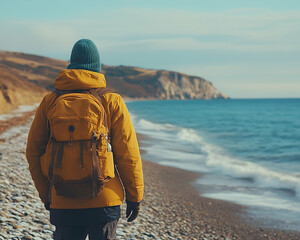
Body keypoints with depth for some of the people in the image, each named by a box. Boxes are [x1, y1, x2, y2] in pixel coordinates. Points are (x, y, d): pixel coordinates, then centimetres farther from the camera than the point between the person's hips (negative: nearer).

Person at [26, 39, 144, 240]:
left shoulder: (50, 102, 4)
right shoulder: (112, 102, -2)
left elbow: (34, 151, 9)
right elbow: (127, 153, -4)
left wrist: (46, 194, 18)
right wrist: (135, 196, 6)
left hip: (63, 204, 2)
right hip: (105, 201, -2)